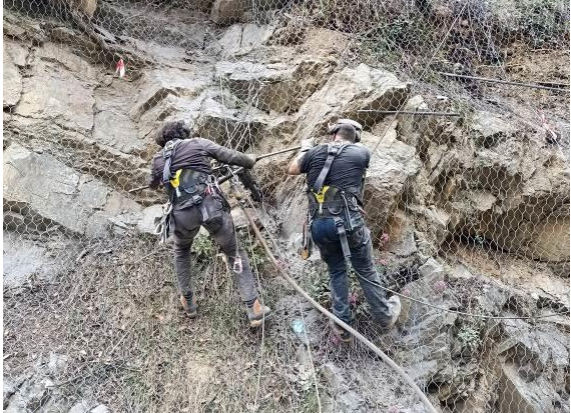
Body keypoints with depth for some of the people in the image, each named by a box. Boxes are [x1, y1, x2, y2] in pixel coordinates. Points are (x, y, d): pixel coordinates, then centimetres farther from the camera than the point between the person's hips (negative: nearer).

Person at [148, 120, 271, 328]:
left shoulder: (158, 158, 18)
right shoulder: (199, 143, 11)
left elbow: (153, 184, 37)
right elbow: (231, 157, 6)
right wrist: (250, 161, 27)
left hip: (182, 213, 2)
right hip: (211, 206, -2)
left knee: (181, 251, 33)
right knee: (234, 253, 12)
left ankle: (188, 301, 34)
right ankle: (254, 308, 7)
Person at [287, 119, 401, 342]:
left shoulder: (315, 152, 5)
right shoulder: (361, 152, 0)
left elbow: (292, 170, 23)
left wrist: (305, 148, 40)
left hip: (319, 224, 3)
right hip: (348, 222, -2)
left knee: (336, 272, 20)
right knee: (366, 271, 15)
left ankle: (342, 326, 23)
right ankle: (385, 316, 33)